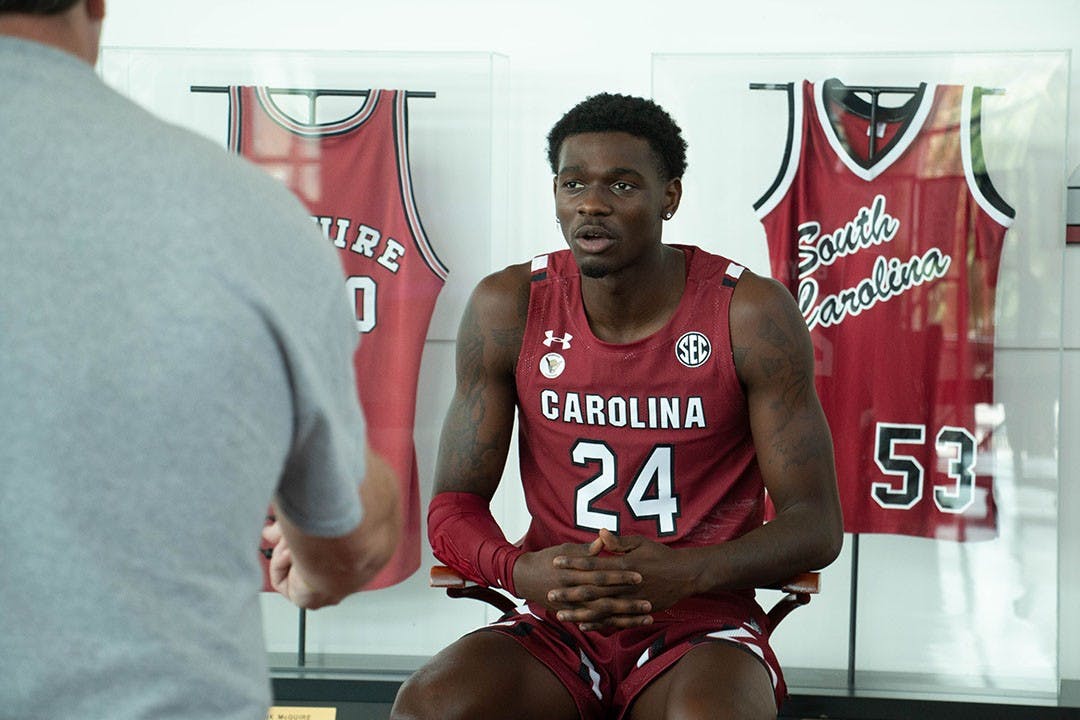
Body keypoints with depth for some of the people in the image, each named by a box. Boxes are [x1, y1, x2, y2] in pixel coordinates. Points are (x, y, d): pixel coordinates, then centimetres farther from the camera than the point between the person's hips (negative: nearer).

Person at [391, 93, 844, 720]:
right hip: (558, 626, 3)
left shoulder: (751, 313, -7)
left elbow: (816, 525, -5)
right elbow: (453, 508, 2)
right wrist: (520, 570, -22)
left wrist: (686, 573, -24)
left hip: (702, 626, -2)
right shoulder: (509, 308, -1)